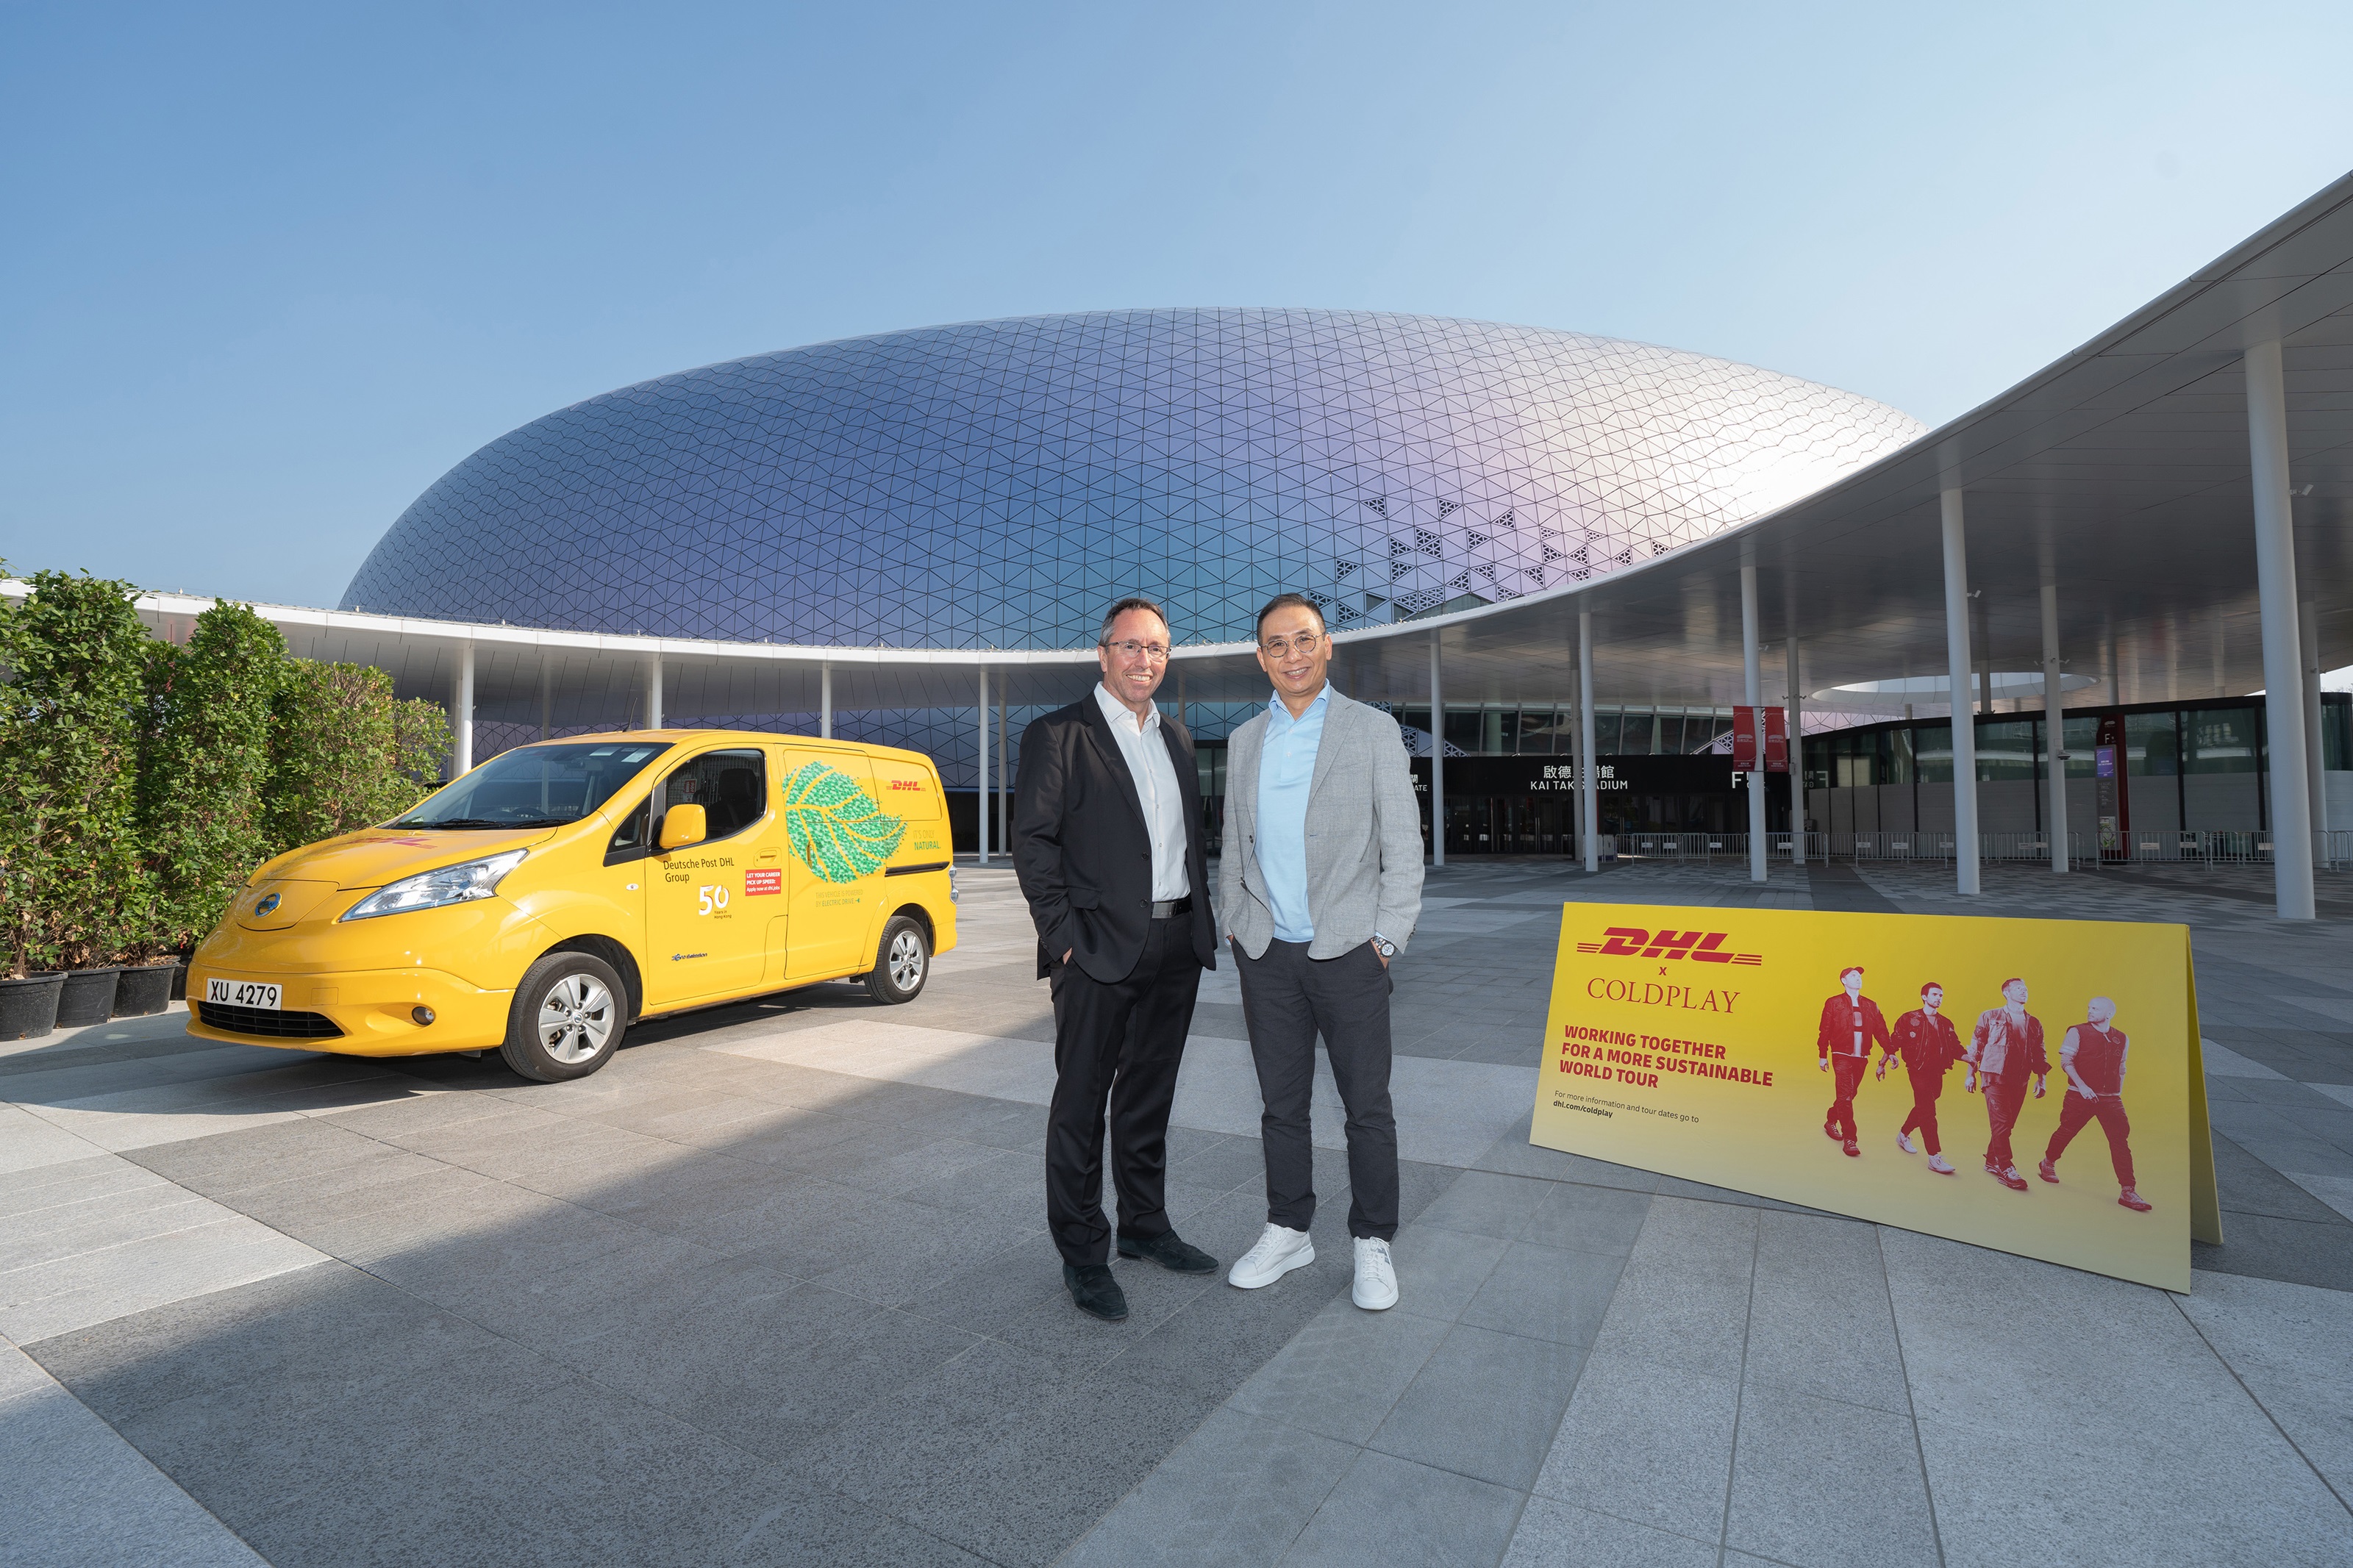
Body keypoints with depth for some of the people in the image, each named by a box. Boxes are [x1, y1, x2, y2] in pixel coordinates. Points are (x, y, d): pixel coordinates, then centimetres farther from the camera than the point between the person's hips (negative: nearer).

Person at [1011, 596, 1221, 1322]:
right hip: (1099, 951, -6)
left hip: (1176, 948, 7)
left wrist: (1202, 923, 11)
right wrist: (1065, 935, -14)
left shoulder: (1177, 738, 15)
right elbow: (1032, 842, -10)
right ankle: (1082, 1256, 19)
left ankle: (1145, 1226, 35)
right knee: (1081, 1104, 5)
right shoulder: (1058, 736, -6)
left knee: (1149, 1098, 19)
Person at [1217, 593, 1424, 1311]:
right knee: (1281, 1103, 12)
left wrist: (1387, 938, -7)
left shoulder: (1373, 730, -1)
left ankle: (1373, 1241, 22)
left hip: (1349, 952, -3)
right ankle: (1287, 1232, 28)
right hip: (1268, 955, 3)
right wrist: (1235, 927, 9)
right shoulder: (1244, 742, 10)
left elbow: (1403, 844, -2)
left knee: (1367, 1105, 5)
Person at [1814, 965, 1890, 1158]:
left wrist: (1890, 1052, -8)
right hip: (1842, 1056, -4)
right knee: (1845, 1096, -12)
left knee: (1848, 1095, 10)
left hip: (1861, 1058, 4)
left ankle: (1831, 1121, 33)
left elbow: (1881, 1030, 6)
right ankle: (1849, 1139, -10)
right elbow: (1825, 1031, 0)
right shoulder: (1834, 1003, 0)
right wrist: (1822, 1055, -2)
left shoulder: (1871, 1006, 11)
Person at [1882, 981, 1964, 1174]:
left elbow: (1955, 1048, 8)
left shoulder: (1946, 1024, 12)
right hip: (1919, 1071, -6)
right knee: (1928, 1112, -12)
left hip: (1937, 1073, 6)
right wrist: (1882, 1064, -4)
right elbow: (1894, 1042, -3)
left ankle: (1904, 1135, 40)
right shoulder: (1909, 1019, -4)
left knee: (1923, 1108, 16)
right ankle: (1934, 1158, -13)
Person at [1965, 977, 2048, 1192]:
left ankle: (1992, 1161, 20)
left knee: (2006, 1124, 7)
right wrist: (1971, 1074, 1)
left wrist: (2041, 1079, 4)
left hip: (2019, 1081, 4)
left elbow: (2039, 1054, 15)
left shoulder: (2034, 1024, 13)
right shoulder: (1990, 1017, 3)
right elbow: (1976, 1046, 4)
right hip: (1995, 1076, -4)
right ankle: (2006, 1169, -12)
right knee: (2001, 1122, -12)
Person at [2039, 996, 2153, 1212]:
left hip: (2111, 1098, 3)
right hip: (2081, 1095, -3)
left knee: (2120, 1141, -5)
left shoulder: (2122, 1039, 8)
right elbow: (2066, 1062, -8)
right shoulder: (2078, 1032, -4)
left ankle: (2127, 1192, -2)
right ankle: (2048, 1162, 30)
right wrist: (2082, 1086, -18)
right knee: (2066, 1131, 6)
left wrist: (2118, 1094, 12)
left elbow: (2121, 1069, 19)